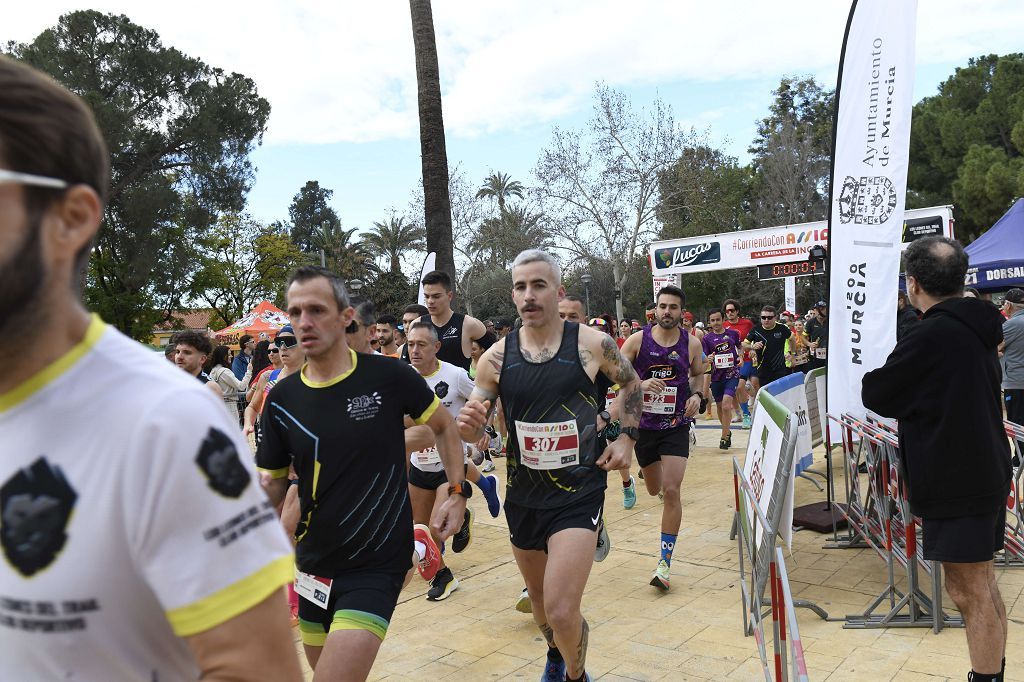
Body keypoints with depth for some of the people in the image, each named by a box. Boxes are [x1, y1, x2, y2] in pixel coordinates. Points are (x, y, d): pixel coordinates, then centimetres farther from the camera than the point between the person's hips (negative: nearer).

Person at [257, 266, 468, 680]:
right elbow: (274, 481, 6)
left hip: (377, 567, -4)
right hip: (313, 565, 5)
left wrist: (457, 494, -2)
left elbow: (444, 427, 5)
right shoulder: (281, 399, -2)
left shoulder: (390, 377, -12)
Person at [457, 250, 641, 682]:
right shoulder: (497, 357, -6)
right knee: (539, 599, 21)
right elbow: (473, 431, 0)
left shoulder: (593, 344, -10)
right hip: (523, 496, 3)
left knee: (561, 611, -14)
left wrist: (627, 437, 1)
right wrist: (468, 426, -23)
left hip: (579, 493, -3)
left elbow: (630, 383, 11)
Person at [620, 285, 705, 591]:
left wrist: (697, 395, -6)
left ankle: (665, 562, -3)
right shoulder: (638, 340, -8)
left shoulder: (692, 343, -3)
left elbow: (698, 374, 15)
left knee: (671, 490, -12)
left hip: (676, 426, -1)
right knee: (654, 490, 17)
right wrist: (640, 384, -25)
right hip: (643, 425, 1)